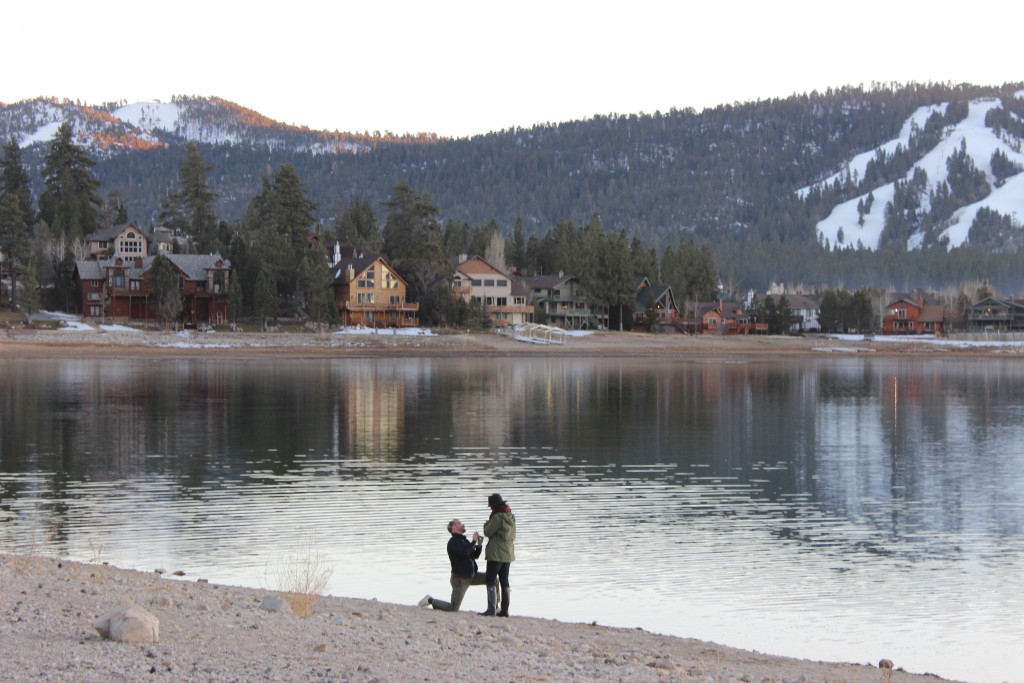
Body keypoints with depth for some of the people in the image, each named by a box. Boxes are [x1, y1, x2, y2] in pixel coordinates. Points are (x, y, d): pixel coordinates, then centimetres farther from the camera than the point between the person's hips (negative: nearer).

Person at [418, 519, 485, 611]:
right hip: (460, 578, -8)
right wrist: (474, 541, -19)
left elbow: (475, 555, 18)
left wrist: (479, 544, 1)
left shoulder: (464, 540, 15)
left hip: (471, 576, 8)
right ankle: (430, 601, 11)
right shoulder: (453, 542, -14)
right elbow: (465, 553, -30)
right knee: (453, 609, -10)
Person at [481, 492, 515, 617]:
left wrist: (487, 524, 8)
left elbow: (487, 532, -11)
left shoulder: (498, 517, -16)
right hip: (508, 554, 9)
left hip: (496, 554, -9)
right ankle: (505, 610, 13)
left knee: (491, 581, -6)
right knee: (504, 581, 12)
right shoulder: (511, 517, 11)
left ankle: (492, 609, -12)